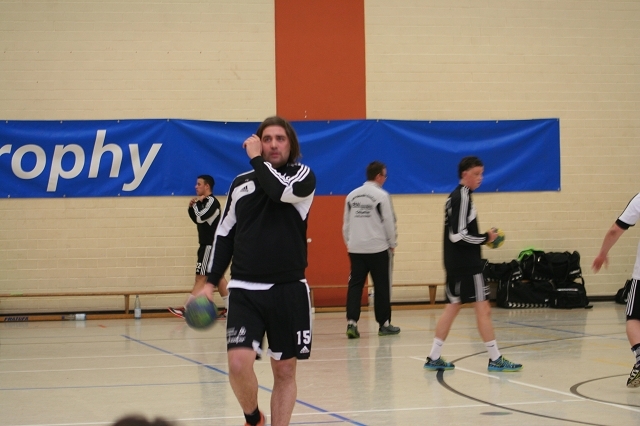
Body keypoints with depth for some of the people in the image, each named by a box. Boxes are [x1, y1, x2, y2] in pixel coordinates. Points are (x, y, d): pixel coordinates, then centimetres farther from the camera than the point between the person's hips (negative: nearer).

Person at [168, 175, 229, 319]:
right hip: (209, 244, 10)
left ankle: (185, 309, -9)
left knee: (201, 278, -8)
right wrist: (191, 207, 3)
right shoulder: (204, 202, 15)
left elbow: (200, 218, -25)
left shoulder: (212, 201, -14)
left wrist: (196, 204, -10)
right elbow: (197, 219, 20)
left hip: (210, 245, -10)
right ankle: (229, 308, 12)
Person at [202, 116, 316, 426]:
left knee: (285, 372, 5)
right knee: (239, 364, -13)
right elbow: (224, 234, 17)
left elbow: (281, 190, -21)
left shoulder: (303, 176, 2)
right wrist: (211, 282, 11)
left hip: (289, 290, -1)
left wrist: (257, 159, -7)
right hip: (245, 290, 1)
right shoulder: (240, 183, 11)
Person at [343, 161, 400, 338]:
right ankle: (384, 324, 13)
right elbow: (389, 222, -7)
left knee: (355, 285, 3)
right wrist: (392, 243, 6)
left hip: (355, 249, 4)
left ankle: (351, 322, -9)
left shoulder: (352, 195, 7)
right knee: (382, 287, 6)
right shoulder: (381, 196, -9)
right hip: (378, 249, -4)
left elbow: (346, 222, 12)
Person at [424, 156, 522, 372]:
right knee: (483, 309, -5)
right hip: (467, 264, -10)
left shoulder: (456, 196, 14)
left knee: (452, 307, 13)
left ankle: (434, 358, 14)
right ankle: (495, 359, -1)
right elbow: (458, 235, -22)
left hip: (456, 263, 10)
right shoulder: (463, 197, -15)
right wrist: (485, 238, -12)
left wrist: (483, 238, 9)